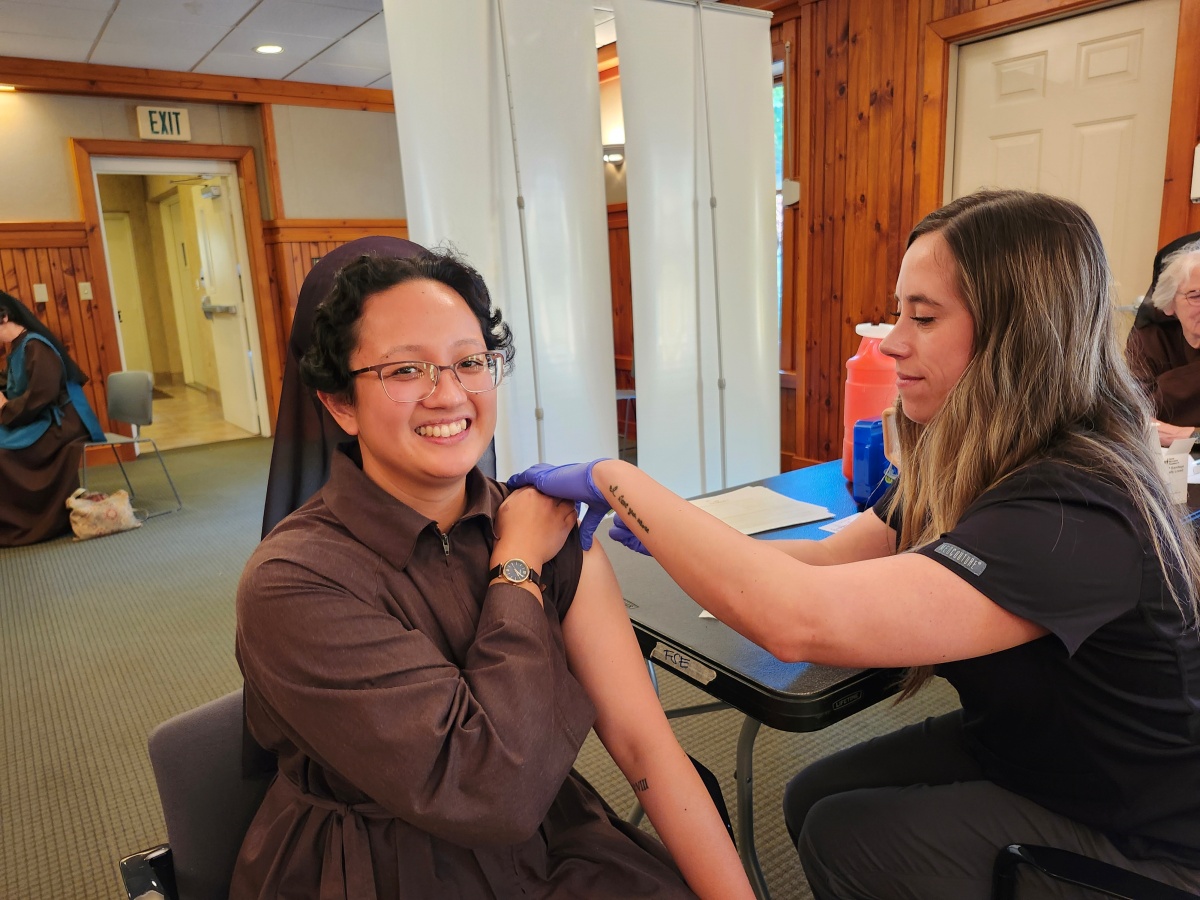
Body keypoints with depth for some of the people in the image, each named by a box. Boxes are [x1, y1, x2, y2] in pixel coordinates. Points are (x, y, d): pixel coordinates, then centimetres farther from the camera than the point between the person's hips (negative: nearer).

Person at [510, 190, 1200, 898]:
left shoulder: (1074, 517, -37)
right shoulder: (968, 462, -7)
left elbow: (799, 618, -46)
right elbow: (833, 560, -4)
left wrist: (615, 480, -36)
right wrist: (670, 538, -16)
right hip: (1018, 746, 7)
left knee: (844, 838, -10)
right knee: (813, 799, 1)